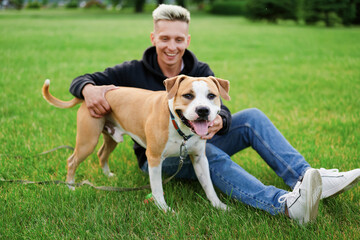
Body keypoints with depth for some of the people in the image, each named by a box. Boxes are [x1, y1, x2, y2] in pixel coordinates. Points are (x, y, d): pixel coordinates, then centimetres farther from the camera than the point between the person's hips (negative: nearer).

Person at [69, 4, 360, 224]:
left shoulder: (200, 72, -1)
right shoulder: (135, 72, -9)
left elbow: (219, 109, -16)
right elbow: (80, 80, -10)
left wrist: (218, 121, -42)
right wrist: (89, 88, -36)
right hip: (157, 156, -4)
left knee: (251, 118, -16)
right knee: (211, 155, -36)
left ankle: (305, 176, -30)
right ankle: (284, 203, -56)